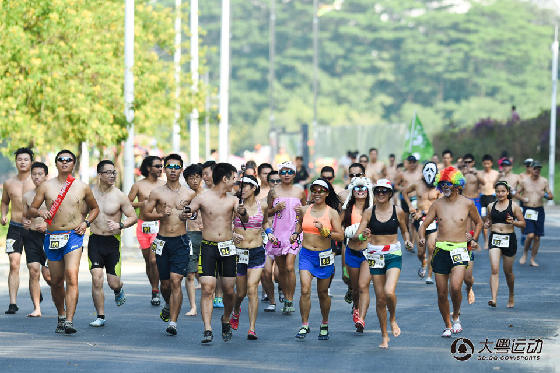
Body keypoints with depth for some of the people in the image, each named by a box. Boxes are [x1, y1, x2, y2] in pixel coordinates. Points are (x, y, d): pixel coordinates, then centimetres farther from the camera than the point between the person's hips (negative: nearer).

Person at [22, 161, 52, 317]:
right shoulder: (27, 196, 11)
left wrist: (48, 225, -14)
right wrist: (25, 222, -1)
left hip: (48, 235, -3)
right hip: (31, 236, 3)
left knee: (47, 274, -4)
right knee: (33, 271, -7)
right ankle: (37, 308, -4)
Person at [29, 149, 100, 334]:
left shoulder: (82, 187, 7)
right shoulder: (46, 186, 7)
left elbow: (94, 208, 23)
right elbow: (31, 210, 8)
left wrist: (86, 222, 5)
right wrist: (40, 212, -14)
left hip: (74, 236, -2)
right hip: (52, 236, 2)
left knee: (71, 275, -20)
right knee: (56, 281, 8)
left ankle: (69, 321, -25)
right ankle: (61, 316, 31)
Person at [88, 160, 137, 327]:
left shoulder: (120, 196, -3)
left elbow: (133, 217, 1)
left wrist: (120, 225, -16)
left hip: (113, 241, -1)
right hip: (95, 240, 1)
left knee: (113, 282, -2)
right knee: (96, 279, -10)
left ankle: (118, 291, 37)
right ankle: (100, 316, 1)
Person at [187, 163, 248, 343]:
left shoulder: (232, 200, 5)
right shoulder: (202, 198, -1)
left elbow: (244, 220, -7)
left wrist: (243, 212, -30)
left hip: (227, 248, 3)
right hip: (208, 247, -3)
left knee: (229, 291, 6)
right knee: (207, 289, -12)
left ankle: (226, 320, 33)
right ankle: (207, 330, -15)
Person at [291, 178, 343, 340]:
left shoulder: (332, 213, -4)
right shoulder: (304, 210, 5)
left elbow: (341, 236, -8)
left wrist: (324, 231, -21)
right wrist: (295, 234, 11)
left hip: (324, 256, -1)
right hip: (306, 254, 1)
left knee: (323, 293, 9)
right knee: (305, 290, -13)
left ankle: (325, 325, 27)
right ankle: (304, 325, -4)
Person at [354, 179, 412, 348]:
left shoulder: (398, 211, 0)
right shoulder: (369, 212, 0)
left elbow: (404, 230, 15)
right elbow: (357, 235, -4)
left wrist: (407, 240, -5)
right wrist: (363, 236, -26)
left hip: (393, 255, -1)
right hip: (375, 256, 1)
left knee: (389, 292, -22)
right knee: (380, 298, 4)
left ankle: (393, 319, 9)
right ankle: (384, 336, 18)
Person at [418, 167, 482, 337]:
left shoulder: (467, 204, 4)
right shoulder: (437, 204, 7)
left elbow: (478, 222, 20)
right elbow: (424, 224, 7)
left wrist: (474, 239, 8)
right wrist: (421, 238, -13)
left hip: (460, 250, -2)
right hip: (441, 251, 2)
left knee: (455, 287, -22)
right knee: (441, 293, 2)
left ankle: (456, 316, 3)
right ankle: (448, 325, 20)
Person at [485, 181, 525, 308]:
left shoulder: (514, 207, -1)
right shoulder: (491, 206, 8)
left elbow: (523, 224, 2)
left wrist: (513, 222, -16)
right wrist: (487, 224, 2)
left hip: (509, 239, -2)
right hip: (494, 239, 2)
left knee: (508, 271, 10)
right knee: (494, 269, -15)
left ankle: (511, 297, 33)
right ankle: (494, 299, -24)